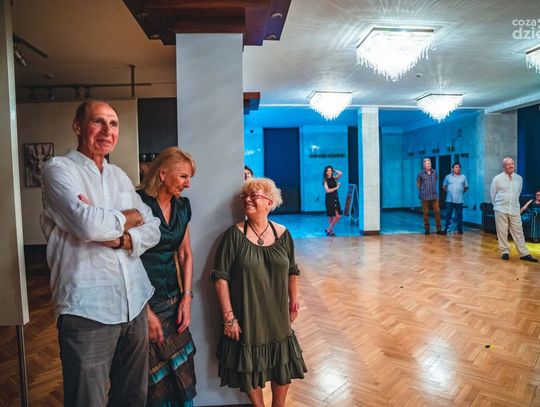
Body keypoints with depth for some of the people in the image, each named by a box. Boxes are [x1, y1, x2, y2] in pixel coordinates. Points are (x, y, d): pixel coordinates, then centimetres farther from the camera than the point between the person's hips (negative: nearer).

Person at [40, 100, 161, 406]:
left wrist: (119, 238, -12)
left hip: (134, 303, 6)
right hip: (88, 309, -6)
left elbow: (153, 229, 8)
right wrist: (129, 217, -4)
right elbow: (88, 224, -23)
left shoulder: (120, 176, 13)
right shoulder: (59, 169, -6)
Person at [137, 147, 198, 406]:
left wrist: (186, 297, 4)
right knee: (156, 381, 7)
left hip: (173, 301, 6)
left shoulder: (182, 206, 5)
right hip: (144, 301, -6)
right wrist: (146, 311, -17)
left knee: (181, 375, 14)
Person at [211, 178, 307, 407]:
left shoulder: (282, 234, -2)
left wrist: (294, 301, 12)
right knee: (250, 368, 13)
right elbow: (221, 277, -12)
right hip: (246, 318, -2)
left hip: (278, 318, 3)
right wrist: (228, 317, -14)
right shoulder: (234, 234, -11)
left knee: (283, 367, 17)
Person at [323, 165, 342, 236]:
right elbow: (327, 190, -13)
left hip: (335, 198, 5)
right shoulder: (325, 180, -4)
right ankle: (330, 230, 13)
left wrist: (334, 170, 4)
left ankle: (329, 230, 10)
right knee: (331, 216, 0)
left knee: (338, 216, -1)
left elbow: (340, 173, -9)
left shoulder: (333, 178, 9)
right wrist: (336, 187, -6)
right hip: (329, 199, -5)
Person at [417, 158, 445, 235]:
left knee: (437, 212, 0)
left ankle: (438, 229, 6)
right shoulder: (421, 173, -4)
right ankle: (427, 229, 13)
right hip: (425, 196, -2)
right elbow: (418, 183, 9)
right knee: (426, 213, 3)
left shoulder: (434, 173, 4)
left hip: (434, 196, 3)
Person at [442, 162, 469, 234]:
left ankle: (460, 229, 15)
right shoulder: (448, 177, 4)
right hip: (450, 199, -1)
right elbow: (444, 186, 11)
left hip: (459, 200, 1)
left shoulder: (463, 177, 6)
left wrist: (461, 192, 6)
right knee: (448, 214, 0)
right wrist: (448, 192, 5)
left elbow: (466, 187, 14)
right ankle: (446, 228, 6)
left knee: (459, 215, 4)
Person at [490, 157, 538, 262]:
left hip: (514, 210, 3)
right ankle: (505, 252, 13)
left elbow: (518, 193, 16)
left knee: (518, 232, 5)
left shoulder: (519, 178, 5)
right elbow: (492, 193, 4)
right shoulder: (497, 179, -5)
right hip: (501, 210, -2)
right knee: (502, 232, 2)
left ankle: (524, 254, 10)